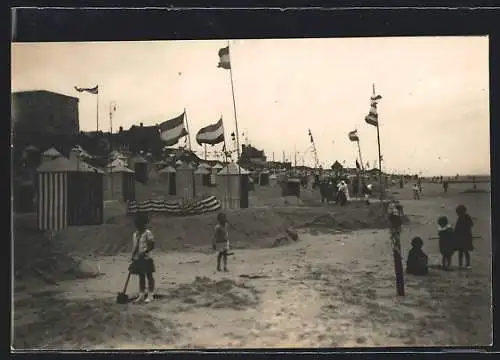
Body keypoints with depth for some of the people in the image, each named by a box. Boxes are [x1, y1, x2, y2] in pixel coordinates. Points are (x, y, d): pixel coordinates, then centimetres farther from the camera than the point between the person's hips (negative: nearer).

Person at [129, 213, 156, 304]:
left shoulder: (147, 233, -10)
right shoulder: (135, 234, 10)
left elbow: (152, 246, -13)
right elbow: (135, 247, 15)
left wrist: (144, 251, -23)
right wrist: (133, 256, 12)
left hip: (146, 258, -6)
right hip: (137, 259, 6)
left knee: (149, 276, 3)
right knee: (141, 277, 12)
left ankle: (150, 295, 10)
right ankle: (141, 295, 19)